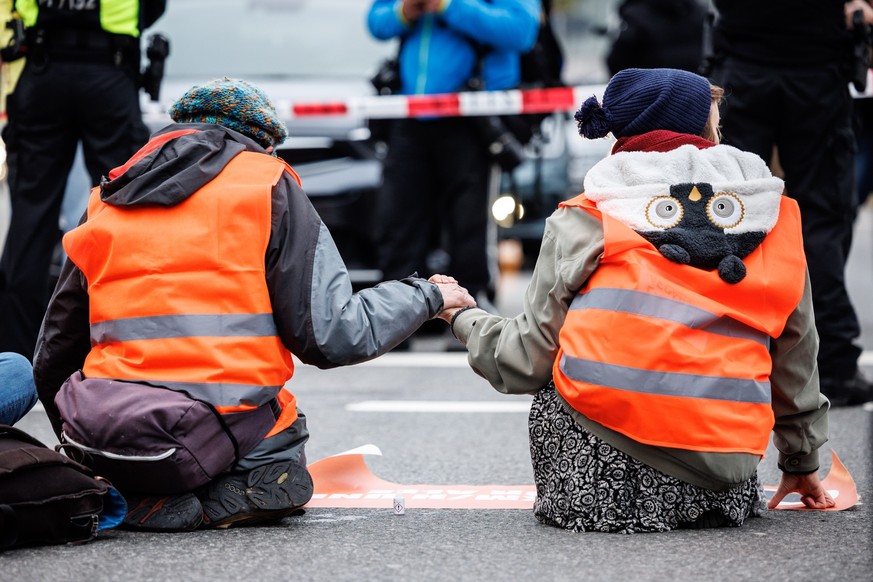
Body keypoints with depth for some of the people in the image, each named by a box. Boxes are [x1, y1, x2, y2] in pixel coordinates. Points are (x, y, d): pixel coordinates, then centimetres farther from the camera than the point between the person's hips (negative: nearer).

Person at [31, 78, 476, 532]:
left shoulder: (104, 205, 15)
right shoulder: (270, 186, 2)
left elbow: (53, 362, 18)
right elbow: (328, 335, -5)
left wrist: (89, 455, 34)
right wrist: (428, 296, 10)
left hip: (104, 443, 5)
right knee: (283, 485, 25)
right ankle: (217, 500, -5)